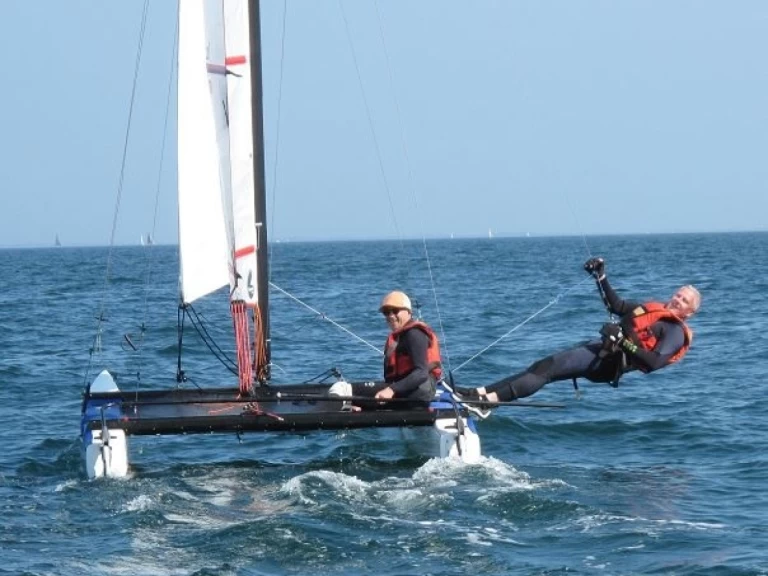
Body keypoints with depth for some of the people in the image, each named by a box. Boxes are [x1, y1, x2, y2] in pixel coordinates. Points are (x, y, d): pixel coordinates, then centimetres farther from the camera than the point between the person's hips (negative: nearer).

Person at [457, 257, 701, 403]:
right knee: (542, 366, -4)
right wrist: (601, 277, 24)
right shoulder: (652, 308, 25)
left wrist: (624, 343, -23)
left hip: (609, 362, -8)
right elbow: (616, 305, 33)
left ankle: (490, 398, -29)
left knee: (549, 368, -20)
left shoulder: (675, 332, -2)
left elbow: (655, 362, -18)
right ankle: (482, 392, -11)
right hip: (599, 349, 8)